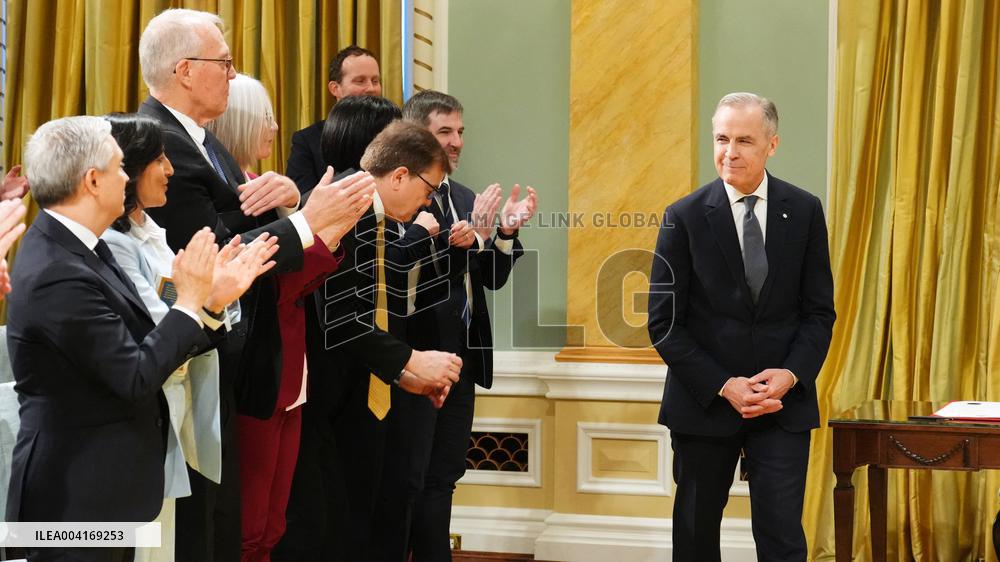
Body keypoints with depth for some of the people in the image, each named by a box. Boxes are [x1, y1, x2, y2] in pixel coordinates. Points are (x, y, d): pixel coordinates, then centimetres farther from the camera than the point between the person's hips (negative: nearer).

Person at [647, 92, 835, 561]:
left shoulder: (804, 211, 0)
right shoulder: (685, 218, -5)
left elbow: (819, 310, 3)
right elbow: (664, 323, -6)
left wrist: (792, 374, -13)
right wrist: (723, 386, -14)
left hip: (784, 402, 0)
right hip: (704, 401, 0)